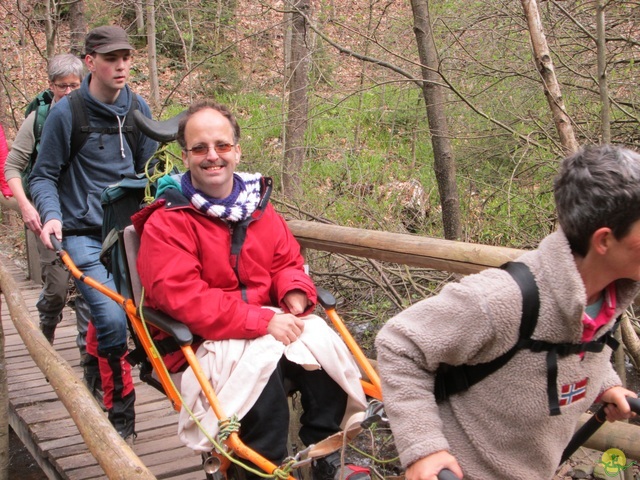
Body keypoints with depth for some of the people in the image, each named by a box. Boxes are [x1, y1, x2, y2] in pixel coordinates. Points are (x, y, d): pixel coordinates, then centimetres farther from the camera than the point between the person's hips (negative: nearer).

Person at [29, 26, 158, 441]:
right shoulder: (67, 112, -6)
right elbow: (43, 176, 0)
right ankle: (121, 412, 0)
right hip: (85, 235, -4)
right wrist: (52, 215, -17)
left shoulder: (139, 110, 6)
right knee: (113, 319, -18)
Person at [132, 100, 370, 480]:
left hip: (269, 322, 5)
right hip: (199, 340, -5)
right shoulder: (165, 223, -10)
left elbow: (288, 262, 14)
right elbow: (183, 299, -20)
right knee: (262, 354, -33)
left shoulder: (258, 205, 10)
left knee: (321, 339, -21)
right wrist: (263, 321, -26)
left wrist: (295, 293, -11)